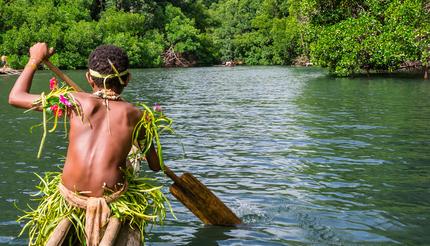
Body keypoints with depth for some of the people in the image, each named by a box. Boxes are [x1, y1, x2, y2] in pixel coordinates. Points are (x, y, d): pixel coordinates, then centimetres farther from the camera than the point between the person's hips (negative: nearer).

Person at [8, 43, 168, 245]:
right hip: (111, 197, -1)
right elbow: (156, 166, 9)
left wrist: (35, 59, 19)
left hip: (70, 194, 1)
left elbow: (15, 97, 5)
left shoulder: (77, 102, -3)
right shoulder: (134, 115, 0)